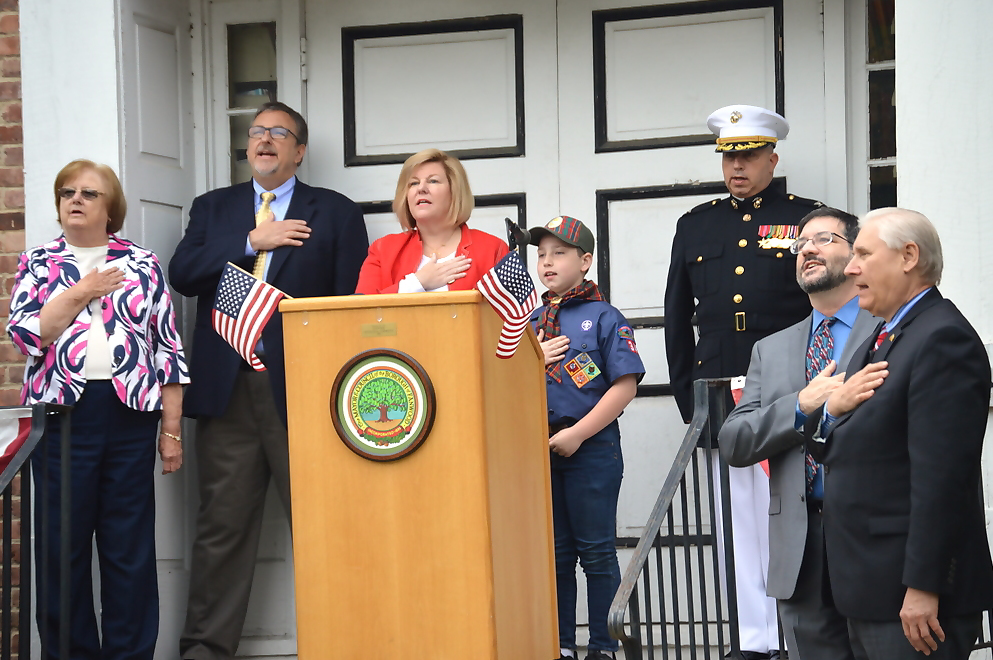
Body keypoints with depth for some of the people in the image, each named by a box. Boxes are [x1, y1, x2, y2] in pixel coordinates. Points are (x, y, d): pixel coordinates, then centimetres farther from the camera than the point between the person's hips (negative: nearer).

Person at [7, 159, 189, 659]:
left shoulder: (143, 264, 8)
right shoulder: (38, 263, 10)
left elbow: (168, 349, 6)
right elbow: (23, 334, -3)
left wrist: (172, 430, 2)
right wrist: (82, 292, -8)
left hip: (131, 414, 0)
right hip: (63, 413, 0)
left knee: (130, 547, 2)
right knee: (62, 546, 2)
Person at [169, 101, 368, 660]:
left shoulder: (335, 213, 9)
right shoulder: (214, 208, 18)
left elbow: (354, 300, 1)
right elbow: (183, 273, 2)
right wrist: (253, 241, -7)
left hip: (302, 389, -2)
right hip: (227, 389, 2)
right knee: (222, 524, 4)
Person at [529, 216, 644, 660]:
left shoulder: (604, 318, -4)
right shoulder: (530, 322, 12)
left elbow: (625, 386, -12)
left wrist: (576, 434, -15)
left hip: (592, 446, -5)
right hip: (540, 449, 5)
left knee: (596, 552, 1)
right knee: (554, 552, 10)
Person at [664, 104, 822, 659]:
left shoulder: (807, 219, 4)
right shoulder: (696, 226, 14)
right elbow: (678, 318, 17)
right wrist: (689, 399, 11)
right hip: (721, 399, 4)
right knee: (737, 523, 5)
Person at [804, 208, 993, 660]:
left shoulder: (943, 339, -15)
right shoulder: (881, 340, 17)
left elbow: (940, 477, -22)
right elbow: (824, 447, 16)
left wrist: (922, 588, -24)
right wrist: (831, 409, -6)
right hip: (868, 592, 10)